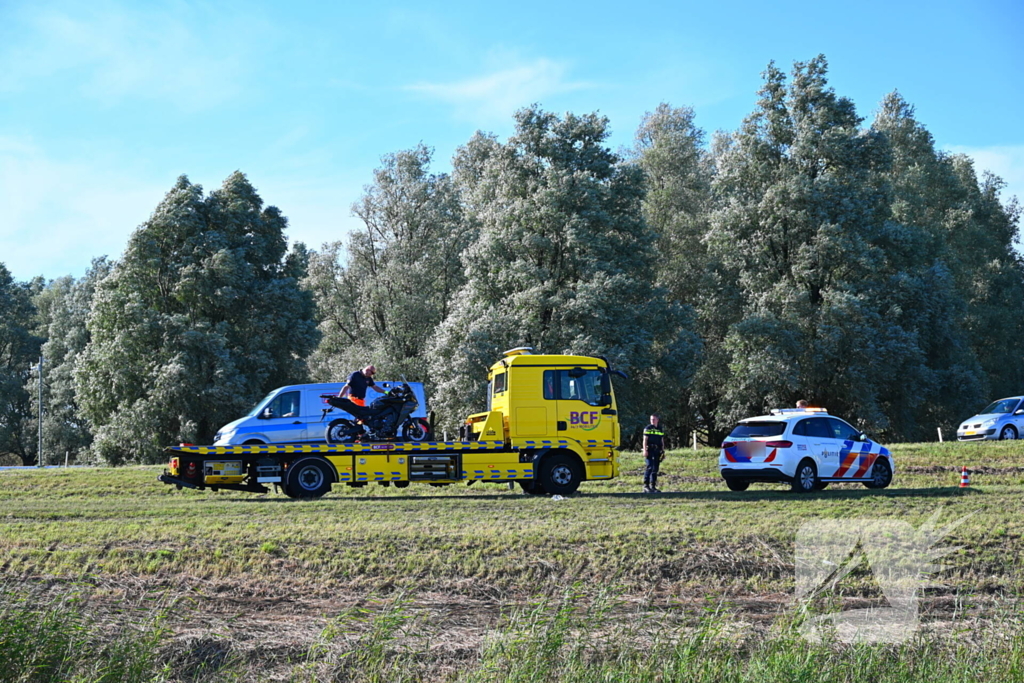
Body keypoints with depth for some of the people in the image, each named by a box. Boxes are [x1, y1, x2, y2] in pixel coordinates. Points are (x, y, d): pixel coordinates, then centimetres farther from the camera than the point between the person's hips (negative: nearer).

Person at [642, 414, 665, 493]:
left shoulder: (660, 429, 16)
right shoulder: (648, 428, 2)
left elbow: (662, 441, 20)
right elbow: (645, 440, -4)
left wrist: (663, 452, 17)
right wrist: (645, 450, -15)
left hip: (657, 451, 5)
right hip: (650, 451, -5)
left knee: (655, 469, 5)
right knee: (650, 467, -15)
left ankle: (653, 487, 9)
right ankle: (646, 485, -13)